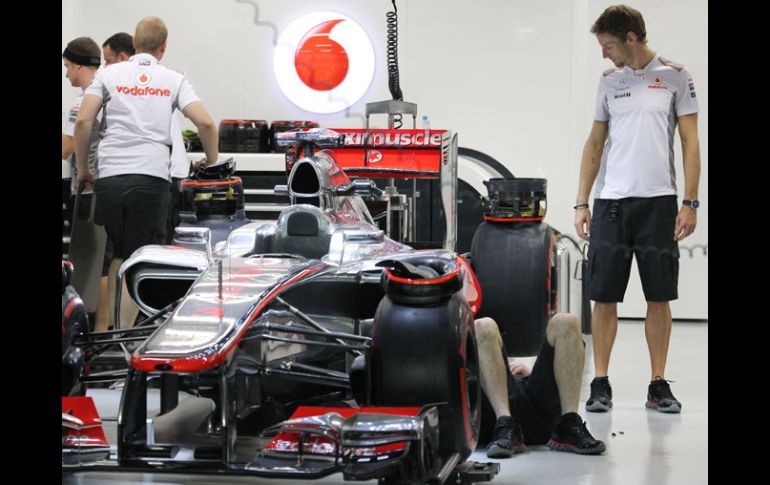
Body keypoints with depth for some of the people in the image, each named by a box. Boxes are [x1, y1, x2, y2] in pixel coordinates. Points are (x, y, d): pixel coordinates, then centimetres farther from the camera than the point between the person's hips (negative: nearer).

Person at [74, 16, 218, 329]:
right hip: (151, 175, -2)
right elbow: (206, 123, -1)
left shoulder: (109, 74, 11)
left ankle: (111, 327, 13)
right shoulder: (173, 80, 10)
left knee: (119, 255, 18)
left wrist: (81, 168, 11)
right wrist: (212, 161, 16)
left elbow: (83, 121, 0)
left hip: (109, 176, 2)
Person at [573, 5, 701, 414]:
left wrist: (690, 202, -6)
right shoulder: (609, 81, 11)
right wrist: (581, 203, 8)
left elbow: (690, 142, 2)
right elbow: (595, 144, 14)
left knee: (659, 297, 3)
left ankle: (658, 385, 12)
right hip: (610, 202, 2)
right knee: (604, 296, 1)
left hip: (658, 202, -2)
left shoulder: (675, 76, 2)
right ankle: (600, 384, 8)